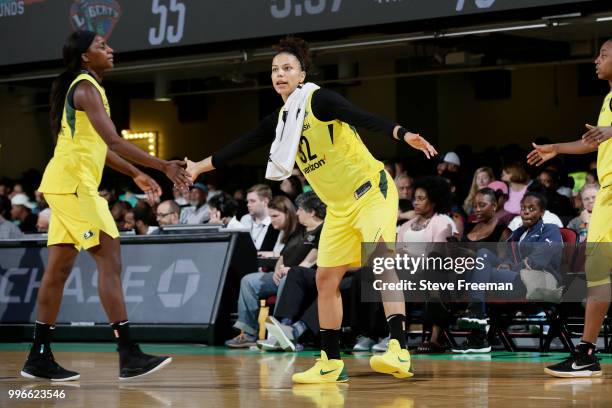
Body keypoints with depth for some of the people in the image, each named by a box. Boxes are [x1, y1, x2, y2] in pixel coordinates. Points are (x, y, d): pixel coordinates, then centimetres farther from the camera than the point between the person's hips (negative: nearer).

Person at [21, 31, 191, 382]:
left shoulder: (83, 87, 19)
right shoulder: (86, 87, -13)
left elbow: (99, 145, 26)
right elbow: (113, 141, -24)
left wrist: (135, 174, 24)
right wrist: (164, 166, -26)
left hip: (67, 184, 11)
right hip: (73, 182, -11)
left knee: (60, 267, 11)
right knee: (110, 258, -14)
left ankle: (39, 358, 14)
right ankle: (129, 356, -19)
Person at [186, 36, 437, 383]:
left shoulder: (319, 100, -14)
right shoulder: (280, 121, 9)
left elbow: (364, 119, -28)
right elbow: (241, 147, 18)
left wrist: (403, 135, -43)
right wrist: (199, 167, 24)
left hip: (371, 190, -8)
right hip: (340, 207, 8)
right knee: (326, 278, 6)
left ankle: (399, 351, -34)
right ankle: (332, 364, 14)